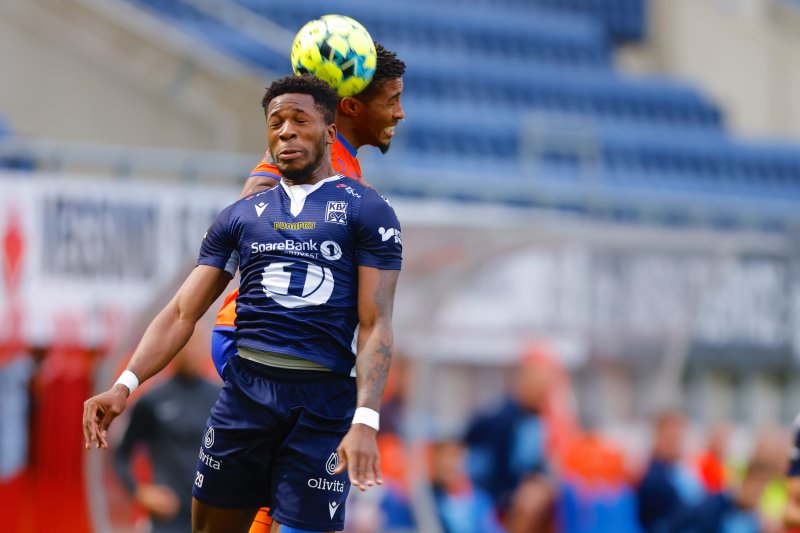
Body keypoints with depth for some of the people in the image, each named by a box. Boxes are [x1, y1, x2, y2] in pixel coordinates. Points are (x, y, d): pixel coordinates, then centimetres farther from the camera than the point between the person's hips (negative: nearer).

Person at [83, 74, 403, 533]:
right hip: (245, 391, 4)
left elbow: (376, 324, -5)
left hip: (324, 402, -4)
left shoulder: (367, 211, 2)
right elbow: (182, 313, 9)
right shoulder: (241, 217, 14)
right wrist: (125, 385, -7)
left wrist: (366, 421, -19)